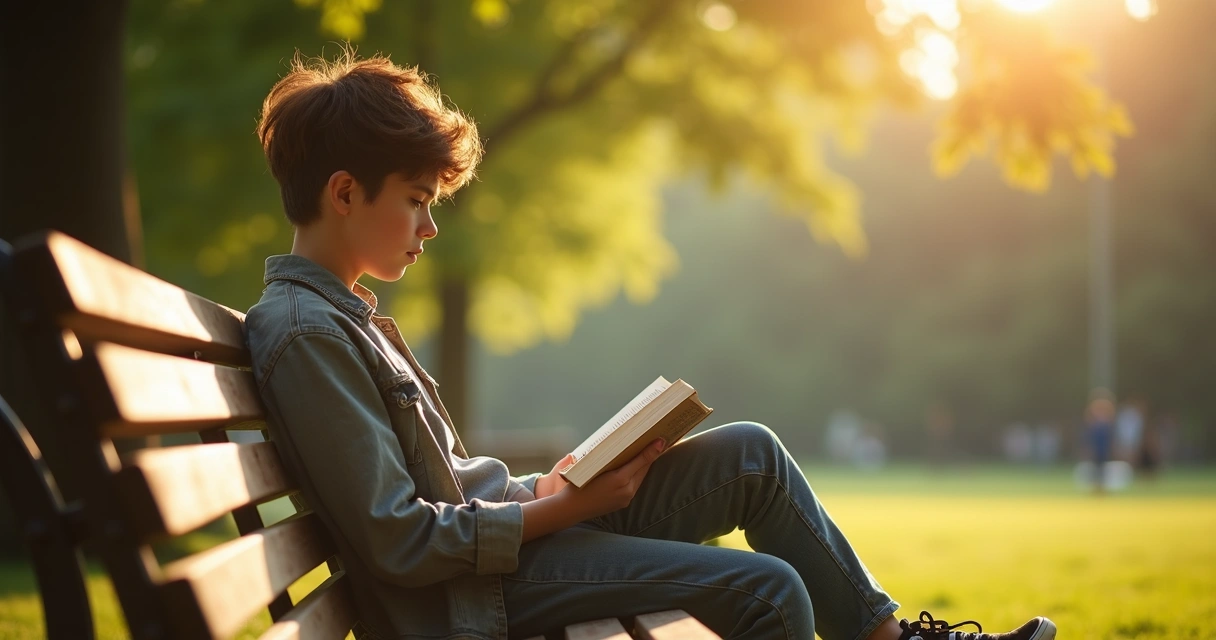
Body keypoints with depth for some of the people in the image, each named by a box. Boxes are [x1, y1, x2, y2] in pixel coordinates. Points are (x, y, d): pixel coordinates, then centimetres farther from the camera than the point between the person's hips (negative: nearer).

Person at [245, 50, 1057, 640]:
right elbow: (398, 539, -23)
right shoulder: (304, 334, -19)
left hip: (507, 520, 10)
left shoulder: (348, 313, 13)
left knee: (750, 453, 7)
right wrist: (563, 508, -17)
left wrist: (543, 487, 1)